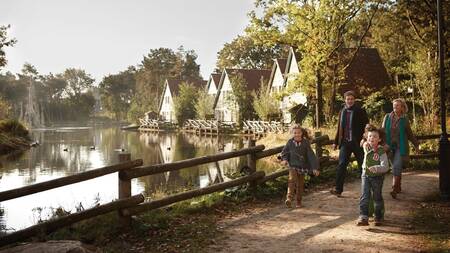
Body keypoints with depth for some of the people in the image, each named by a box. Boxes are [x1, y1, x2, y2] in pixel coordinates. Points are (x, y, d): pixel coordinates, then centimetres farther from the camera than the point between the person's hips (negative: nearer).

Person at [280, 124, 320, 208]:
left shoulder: (305, 143, -9)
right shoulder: (290, 142, -5)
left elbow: (311, 155, -9)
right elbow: (284, 152, 7)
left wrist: (315, 167, -12)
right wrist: (284, 159, -13)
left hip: (302, 167, 0)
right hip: (293, 166, 0)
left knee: (300, 185, 8)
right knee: (292, 180, -22)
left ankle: (299, 201, 23)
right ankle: (289, 198, -31)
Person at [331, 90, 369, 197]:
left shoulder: (360, 111, -2)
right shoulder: (342, 112, 11)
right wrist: (336, 142, 13)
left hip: (357, 143, -3)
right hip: (345, 143, 3)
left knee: (362, 166, 8)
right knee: (341, 165, -7)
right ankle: (338, 189, -7)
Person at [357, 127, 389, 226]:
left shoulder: (381, 151, -20)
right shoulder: (366, 147, -5)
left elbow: (385, 167, -28)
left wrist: (376, 168, -42)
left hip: (377, 177, -3)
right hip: (366, 175, 4)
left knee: (377, 198, 10)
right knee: (364, 196, -7)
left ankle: (379, 218, 28)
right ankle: (363, 217, -11)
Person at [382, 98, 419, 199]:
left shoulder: (404, 120, 1)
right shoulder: (387, 117, 4)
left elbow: (410, 134, 13)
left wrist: (416, 144, 19)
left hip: (400, 147, -2)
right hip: (390, 146, 3)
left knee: (396, 167, -15)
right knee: (396, 167, 12)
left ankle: (394, 190, -19)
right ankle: (398, 187, 27)